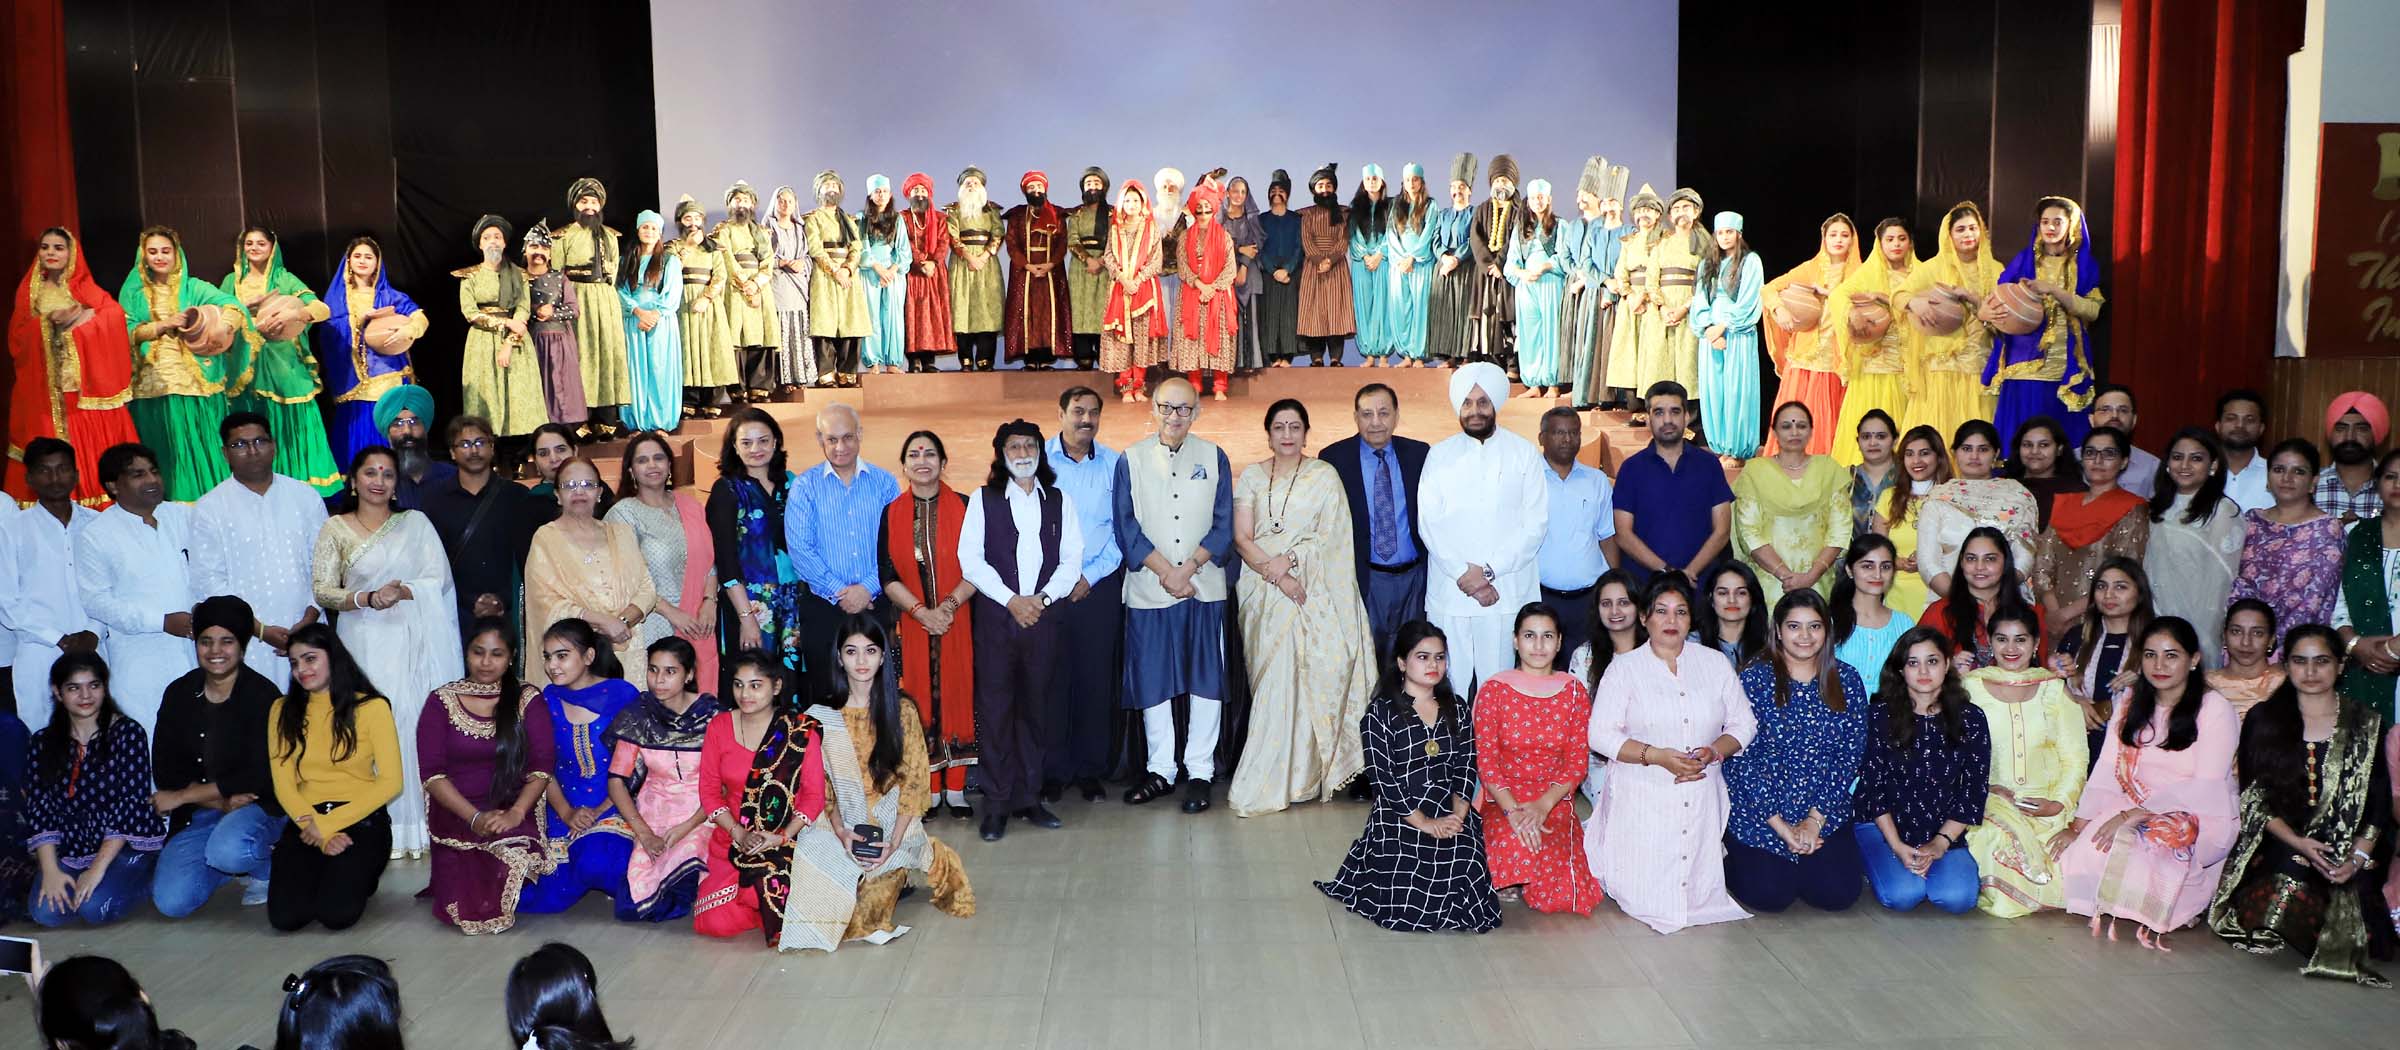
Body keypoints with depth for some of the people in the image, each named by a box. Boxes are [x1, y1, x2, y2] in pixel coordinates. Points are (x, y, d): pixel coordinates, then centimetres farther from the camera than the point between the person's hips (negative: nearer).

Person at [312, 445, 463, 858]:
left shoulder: (415, 523, 9)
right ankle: (379, 828, -2)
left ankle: (421, 824, 4)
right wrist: (366, 598, -15)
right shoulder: (335, 528, 8)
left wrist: (402, 591, -16)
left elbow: (439, 579, 1)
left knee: (422, 722, -3)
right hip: (365, 643, 0)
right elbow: (322, 589, 1)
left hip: (415, 642, 1)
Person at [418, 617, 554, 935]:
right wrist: (474, 817, -16)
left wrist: (516, 813, -18)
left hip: (515, 815, 1)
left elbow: (542, 766, -1)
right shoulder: (441, 702, 6)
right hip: (457, 813, -1)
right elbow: (432, 773, -2)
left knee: (514, 854, -33)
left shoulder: (528, 699, 6)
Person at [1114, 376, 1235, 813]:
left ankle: (1199, 772, 10)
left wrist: (1187, 570, -10)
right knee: (1152, 681, 4)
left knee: (1206, 679, 1)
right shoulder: (1131, 459, 5)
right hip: (1148, 590, 0)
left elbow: (1223, 526, 2)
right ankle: (1160, 770, 15)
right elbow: (1126, 527, 0)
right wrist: (1166, 572, -10)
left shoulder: (1213, 457, 6)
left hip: (1204, 588, 0)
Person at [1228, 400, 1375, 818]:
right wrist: (1276, 574, -12)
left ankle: (1269, 780, -3)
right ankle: (1292, 775, 5)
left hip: (1309, 589, -1)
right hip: (1262, 589, 2)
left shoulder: (1324, 476, 5)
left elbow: (1329, 537, -1)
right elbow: (1241, 538, 1)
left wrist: (1289, 559, -15)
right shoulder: (1251, 476, 8)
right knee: (1272, 674, -4)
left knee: (1300, 675, -10)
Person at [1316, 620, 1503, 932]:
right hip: (1399, 819, -4)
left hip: (1452, 817, 4)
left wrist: (1457, 816, -11)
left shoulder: (1457, 710, 12)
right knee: (1411, 907, -15)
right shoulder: (1380, 713, -3)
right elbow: (1383, 777, -9)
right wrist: (1425, 823, -15)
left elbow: (1466, 767, 6)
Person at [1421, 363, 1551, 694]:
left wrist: (1488, 571, -10)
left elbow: (1536, 524, -1)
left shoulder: (1525, 454, 6)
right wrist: (1463, 574, -10)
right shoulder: (1440, 455, 9)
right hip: (1449, 593, 1)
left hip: (1508, 593, -1)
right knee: (1451, 685, 1)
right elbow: (1430, 523, 2)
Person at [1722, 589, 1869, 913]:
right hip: (1758, 811, -3)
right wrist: (1781, 827, -14)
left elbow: (1851, 753, -1)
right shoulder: (1755, 678, -7)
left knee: (1839, 894, -13)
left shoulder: (1846, 679, 3)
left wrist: (1815, 819, -10)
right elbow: (1742, 756, -11)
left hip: (1825, 814, 3)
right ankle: (1734, 861, 17)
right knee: (1769, 895, -17)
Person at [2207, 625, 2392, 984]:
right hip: (2278, 845, 0)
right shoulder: (2263, 720, 10)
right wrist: (2298, 843, -11)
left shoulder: (2366, 725, 11)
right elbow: (2254, 798, 4)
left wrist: (2358, 858, -10)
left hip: (2343, 853, 0)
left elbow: (2379, 806, 6)